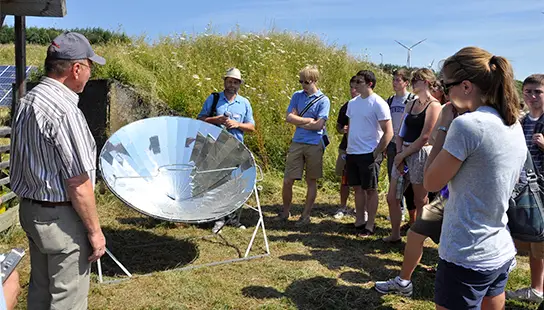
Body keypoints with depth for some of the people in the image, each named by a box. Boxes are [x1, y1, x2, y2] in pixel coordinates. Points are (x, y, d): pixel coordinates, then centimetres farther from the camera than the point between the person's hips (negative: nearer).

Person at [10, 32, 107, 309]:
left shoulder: (26, 102, 4)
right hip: (61, 217, -9)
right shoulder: (64, 111, -24)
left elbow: (27, 162, 11)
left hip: (30, 209, 9)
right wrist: (95, 231, -13)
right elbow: (78, 185, -22)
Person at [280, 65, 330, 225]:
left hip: (314, 144, -3)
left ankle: (306, 215, 20)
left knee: (311, 181, 8)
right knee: (288, 180, 2)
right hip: (297, 143, 3)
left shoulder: (323, 100, -4)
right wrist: (309, 120, -7)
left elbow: (319, 125, -13)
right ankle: (285, 212, 22)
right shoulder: (297, 96, 9)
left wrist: (299, 122, -5)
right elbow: (289, 117, 0)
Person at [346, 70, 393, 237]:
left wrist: (376, 153, -13)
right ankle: (359, 221, 25)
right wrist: (348, 147, 13)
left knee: (370, 189, 2)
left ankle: (370, 226, 12)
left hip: (369, 154, -7)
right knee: (357, 188, 13)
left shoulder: (378, 103, -11)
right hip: (352, 153, 7)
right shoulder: (352, 102, 10)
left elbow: (388, 132, -12)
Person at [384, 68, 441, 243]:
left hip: (420, 154, -8)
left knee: (420, 201, 4)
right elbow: (401, 131, 11)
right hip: (403, 154, 8)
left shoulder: (433, 106, -8)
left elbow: (424, 137, -14)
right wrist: (399, 153, -3)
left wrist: (403, 155, -11)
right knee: (392, 197, 10)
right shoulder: (411, 104, 15)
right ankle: (395, 235, 25)